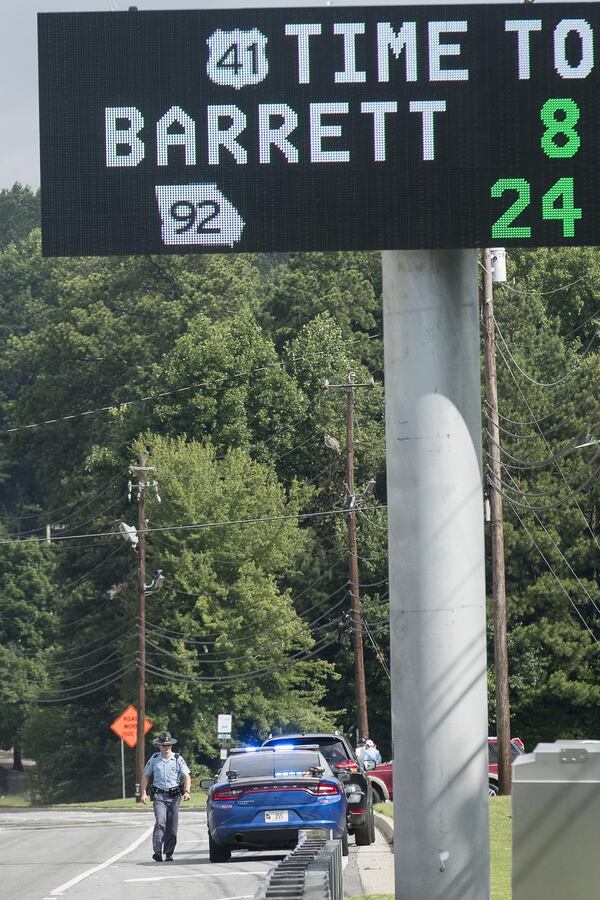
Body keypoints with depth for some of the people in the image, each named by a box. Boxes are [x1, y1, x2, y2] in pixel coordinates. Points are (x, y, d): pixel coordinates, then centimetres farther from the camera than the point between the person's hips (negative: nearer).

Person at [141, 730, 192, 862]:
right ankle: (157, 851, -25)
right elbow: (145, 776, 15)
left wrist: (187, 791, -14)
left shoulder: (178, 759, 4)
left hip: (174, 796, 1)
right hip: (159, 796, -1)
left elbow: (187, 776, 2)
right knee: (160, 822, -18)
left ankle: (169, 853, 14)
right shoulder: (154, 759, 6)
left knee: (172, 827, 3)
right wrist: (144, 792, 5)